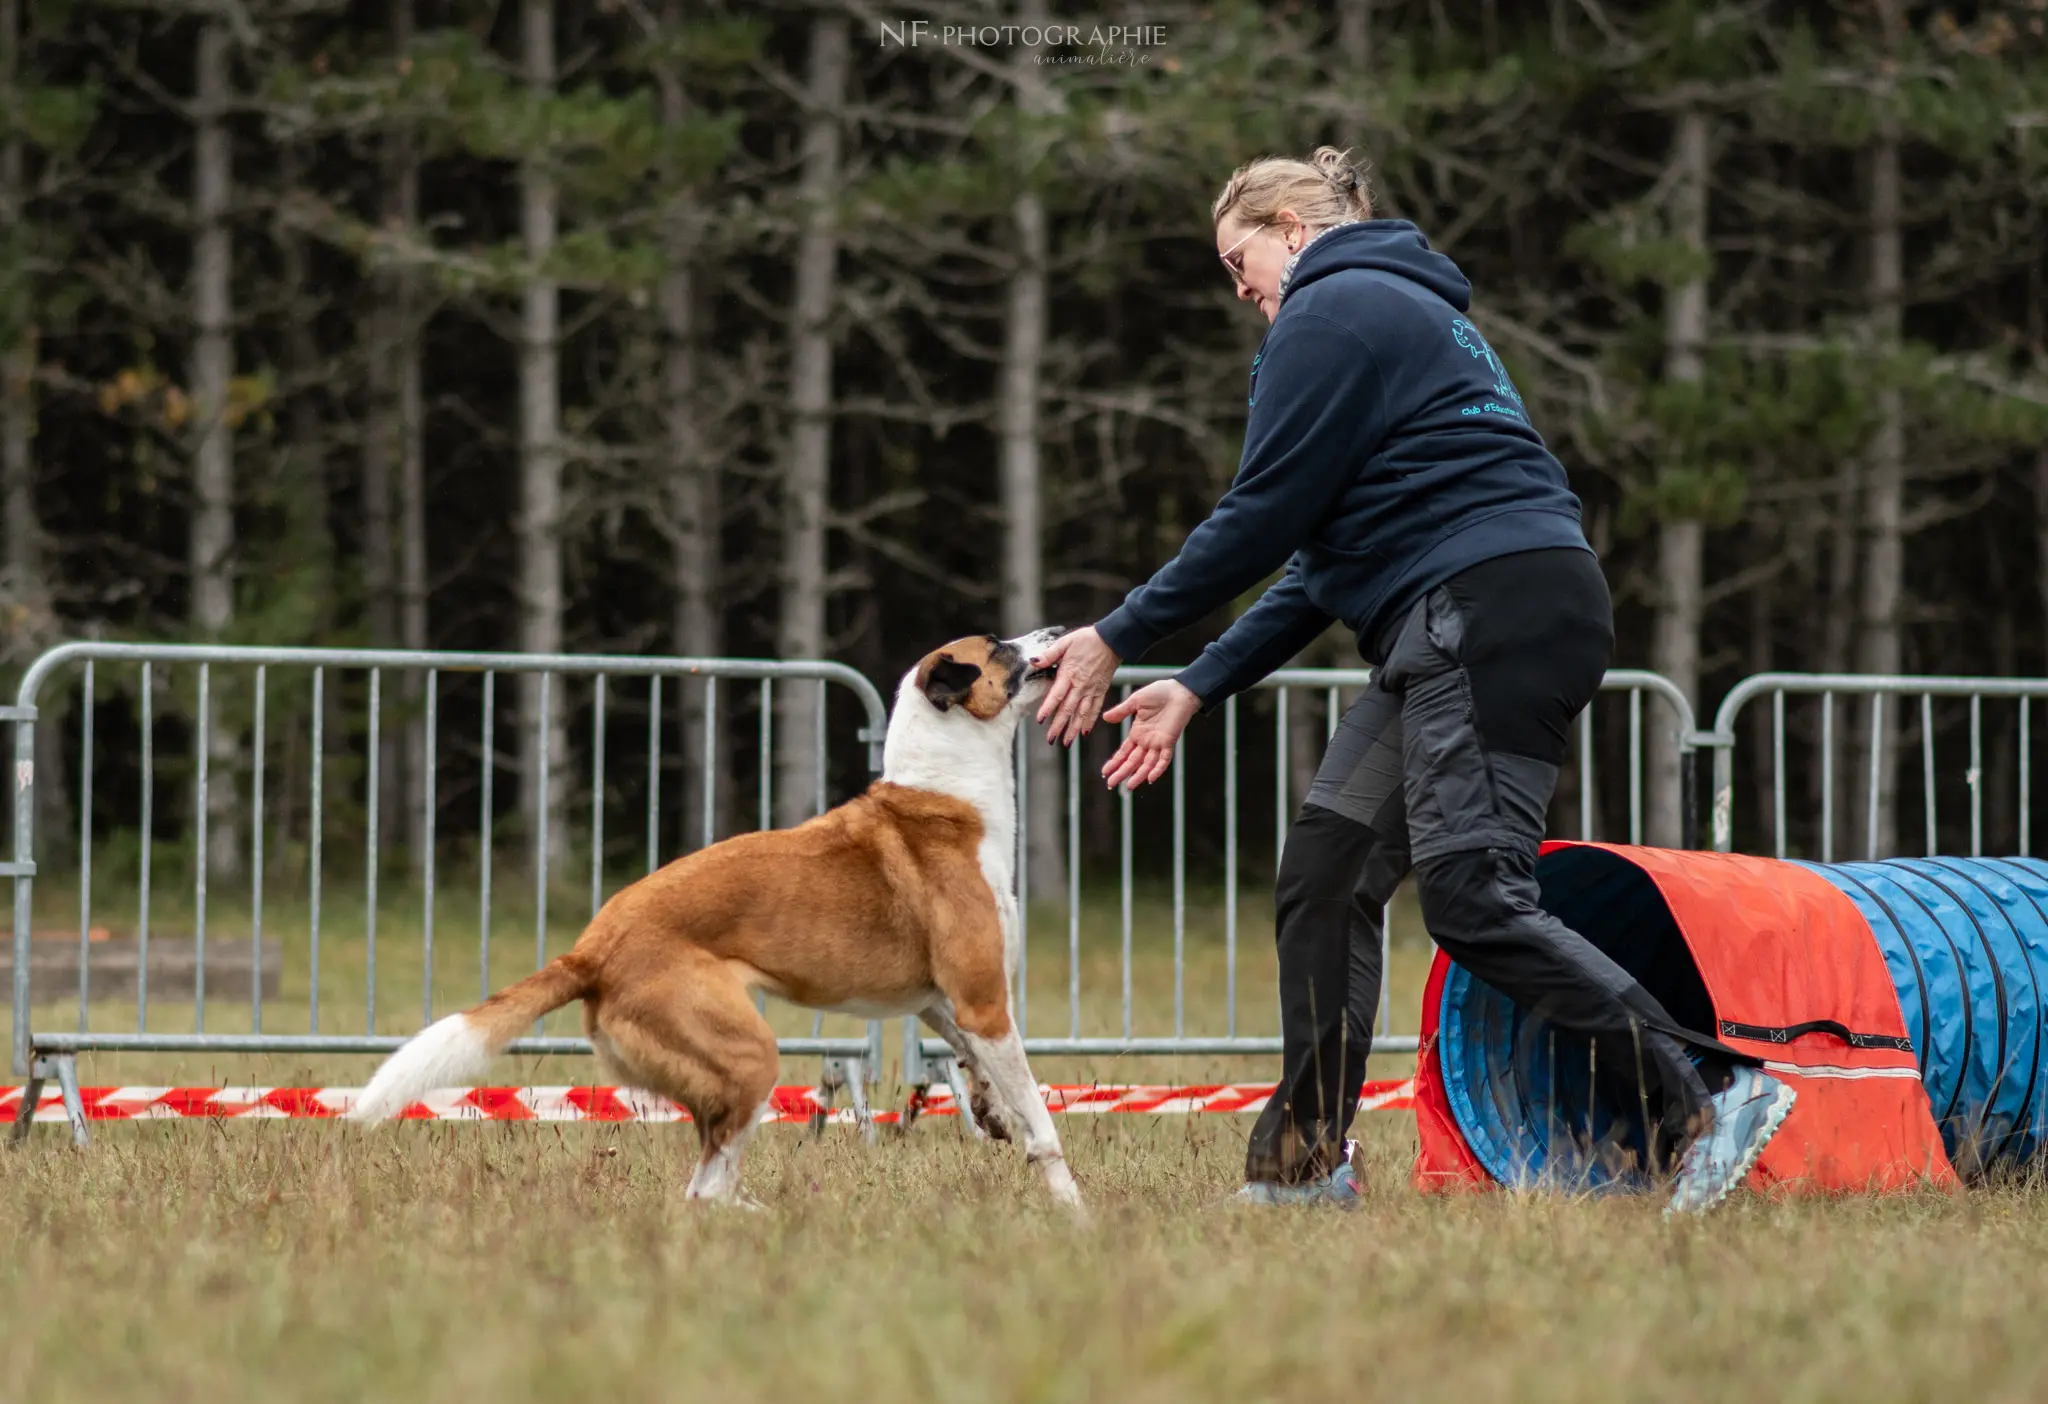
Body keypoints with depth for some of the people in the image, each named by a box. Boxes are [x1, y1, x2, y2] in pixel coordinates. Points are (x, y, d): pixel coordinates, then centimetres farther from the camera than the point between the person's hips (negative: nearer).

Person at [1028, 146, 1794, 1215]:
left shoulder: (1333, 309, -2)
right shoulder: (1403, 307, 29)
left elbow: (1265, 517, -7)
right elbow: (1325, 554, 27)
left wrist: (1118, 639, 1)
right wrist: (1197, 688, 23)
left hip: (1494, 608, -11)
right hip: (1450, 637, 11)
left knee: (1471, 899, -17)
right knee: (1323, 874, 9)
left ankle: (1710, 1095, -23)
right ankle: (1306, 1165, 11)